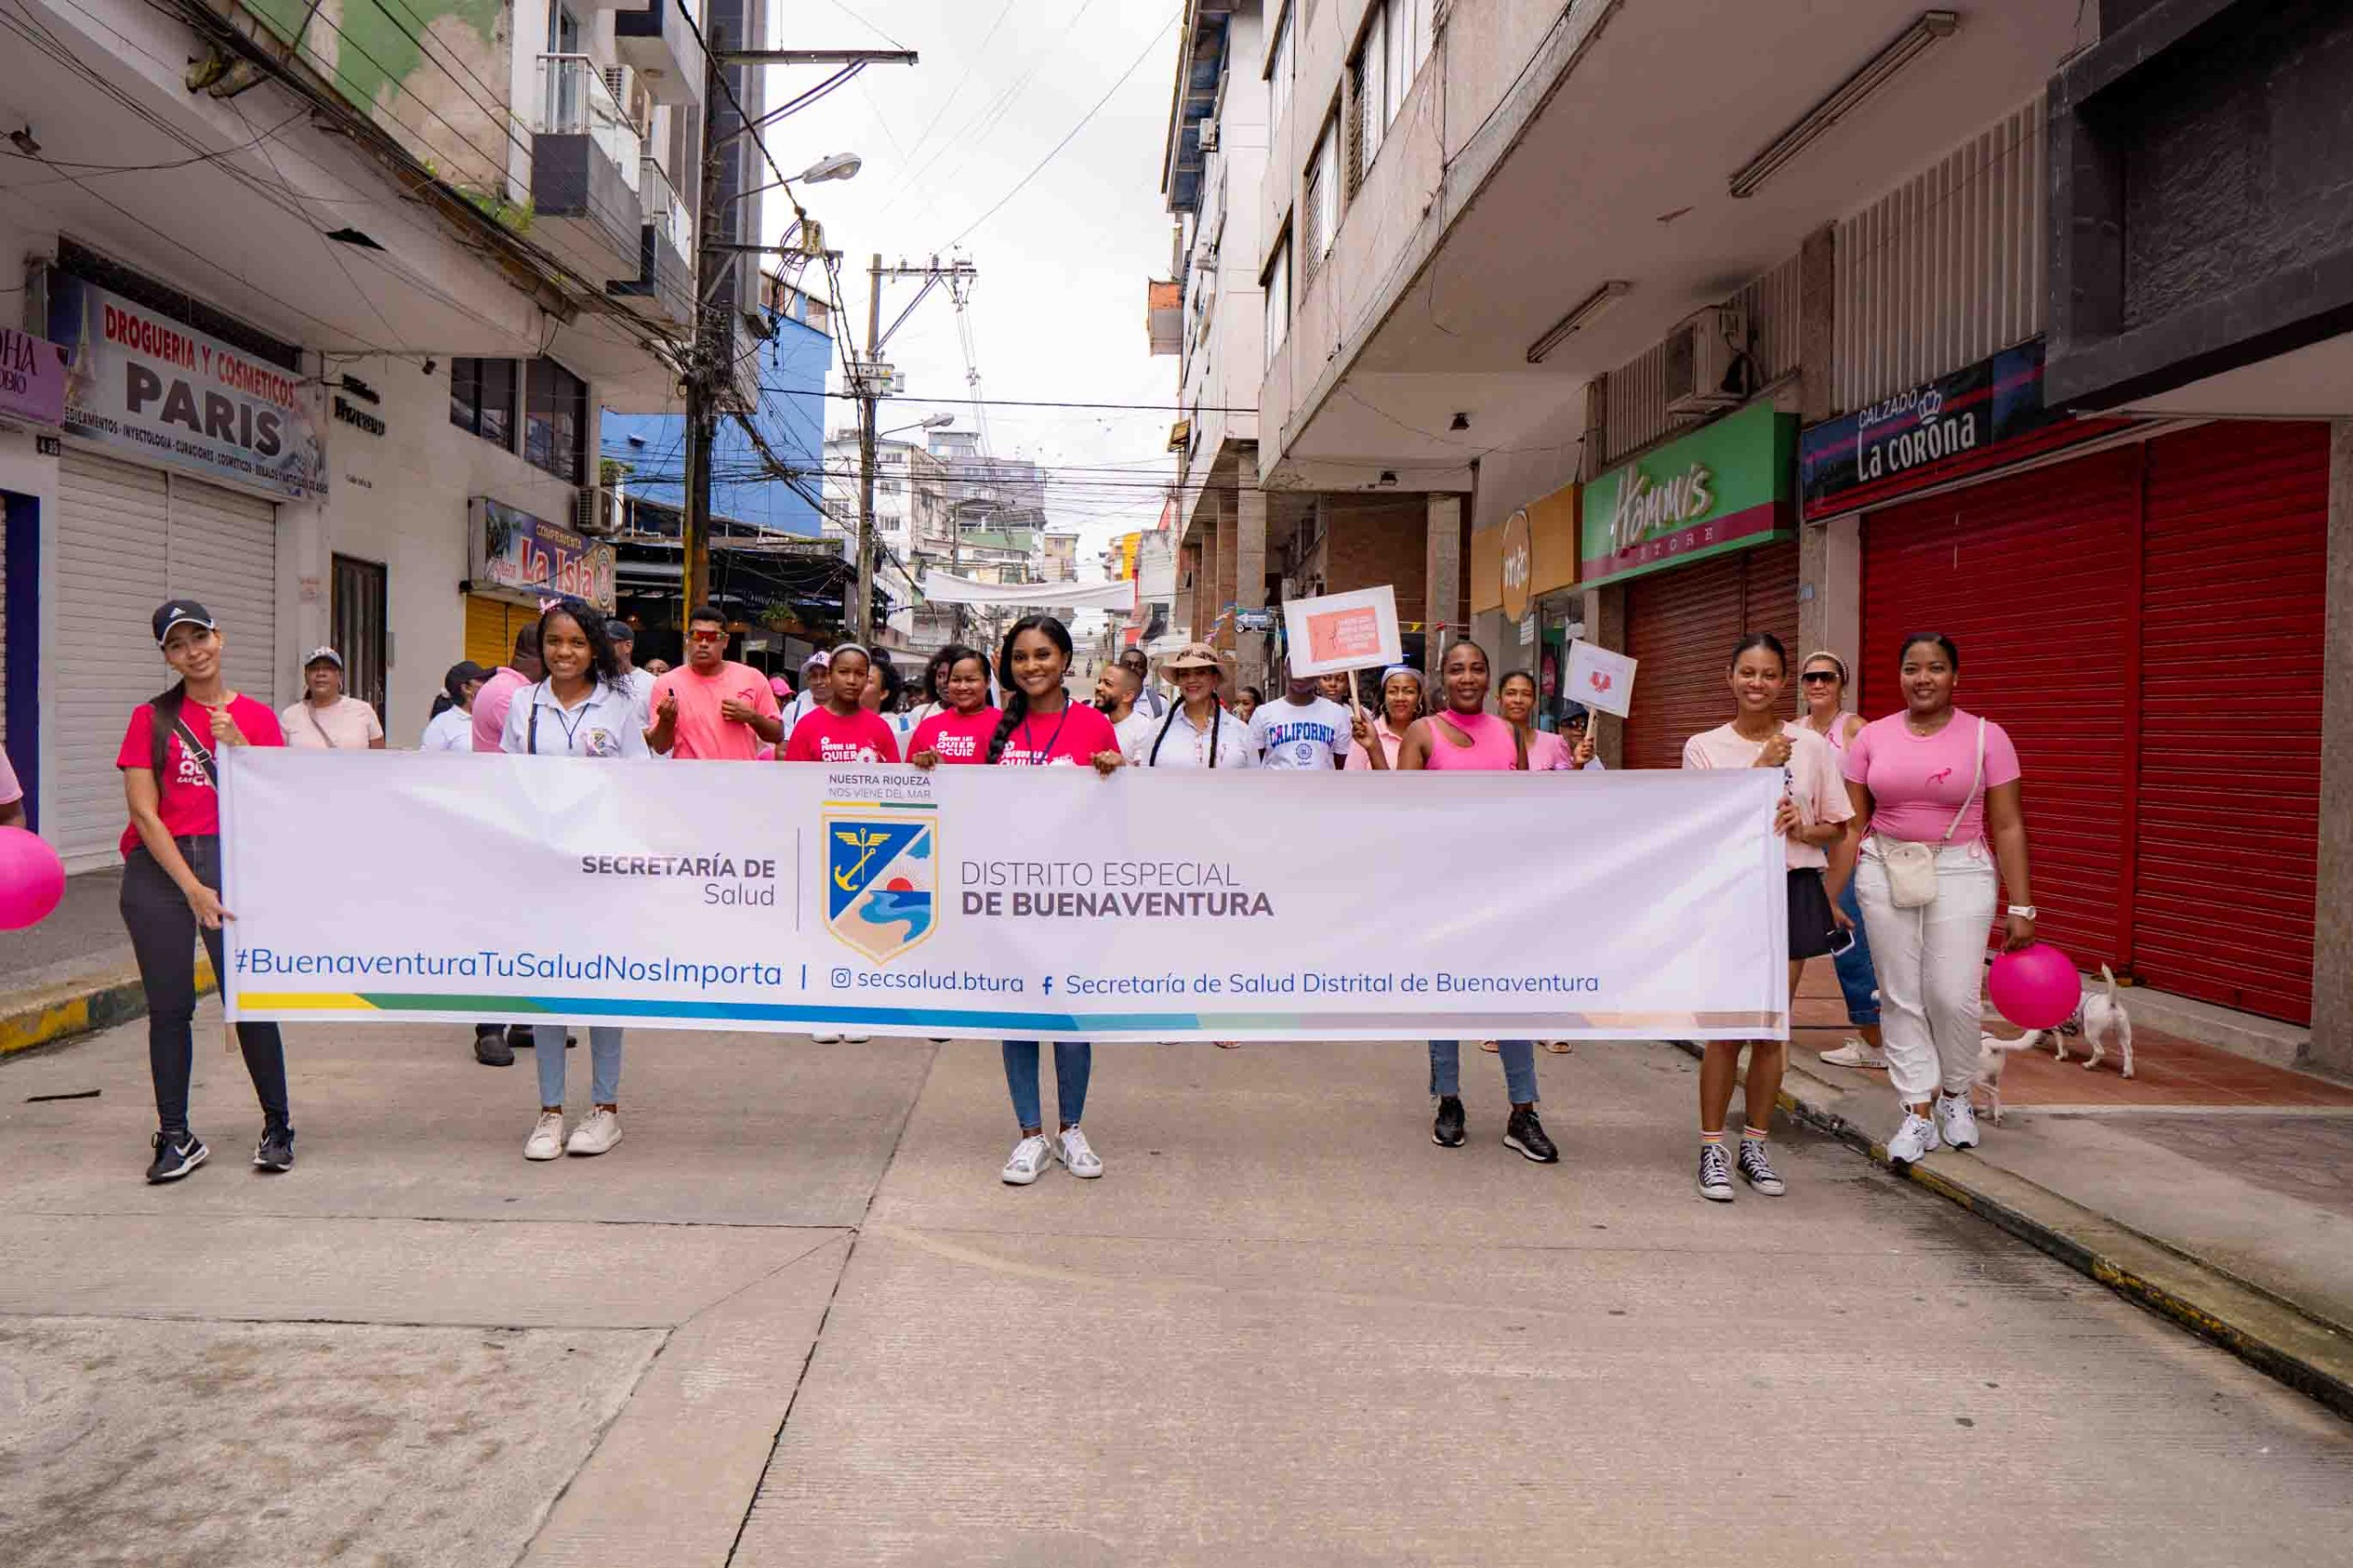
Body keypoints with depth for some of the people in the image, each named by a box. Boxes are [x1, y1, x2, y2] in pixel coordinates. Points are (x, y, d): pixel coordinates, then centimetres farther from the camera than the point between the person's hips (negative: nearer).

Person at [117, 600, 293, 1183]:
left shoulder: (257, 717, 9)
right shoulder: (151, 718, 6)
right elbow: (143, 812, -1)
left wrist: (238, 747, -10)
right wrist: (192, 888, -9)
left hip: (231, 858, 0)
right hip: (158, 868, 1)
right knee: (169, 1006, 5)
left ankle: (277, 1128, 9)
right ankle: (175, 1137, 14)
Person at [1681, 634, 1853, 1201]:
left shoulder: (1811, 746, 4)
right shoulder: (1704, 746, 0)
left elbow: (1836, 831, 10)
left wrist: (1802, 829, -12)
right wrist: (1760, 768, -16)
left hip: (1792, 890, 2)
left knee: (1771, 1031, 8)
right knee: (1727, 1031, -2)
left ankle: (1755, 1146, 21)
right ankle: (1712, 1150, 11)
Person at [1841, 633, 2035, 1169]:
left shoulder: (1986, 737, -1)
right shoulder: (1871, 737, 3)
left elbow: (2008, 827, -1)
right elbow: (1852, 824, 7)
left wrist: (2021, 907, -5)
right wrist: (1829, 895, 3)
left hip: (1960, 877, -2)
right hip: (1885, 875, 2)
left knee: (1954, 995, -7)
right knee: (1901, 998, 3)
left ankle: (1955, 1096, 21)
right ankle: (1917, 1115, 12)